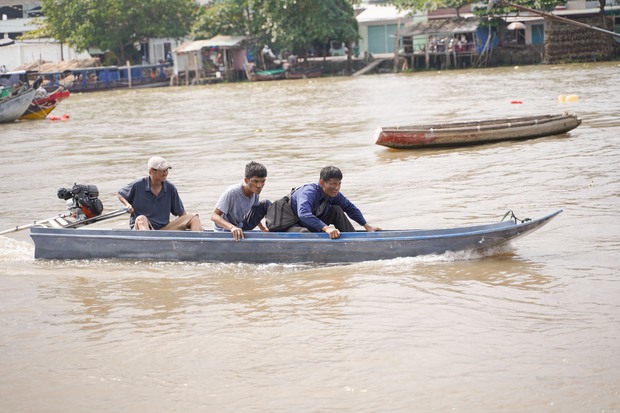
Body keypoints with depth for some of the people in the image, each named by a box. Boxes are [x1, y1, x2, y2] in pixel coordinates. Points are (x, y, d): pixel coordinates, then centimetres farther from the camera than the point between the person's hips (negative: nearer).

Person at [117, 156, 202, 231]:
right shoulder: (138, 186, -3)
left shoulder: (170, 188, 5)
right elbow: (120, 194, 14)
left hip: (164, 228, 4)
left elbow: (181, 213, 12)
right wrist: (127, 204, -5)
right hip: (140, 229, -4)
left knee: (194, 218, -9)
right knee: (141, 219, -40)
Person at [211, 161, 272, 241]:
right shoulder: (232, 192, -29)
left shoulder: (255, 192, -8)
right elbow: (214, 216, -32)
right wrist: (232, 227, -48)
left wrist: (262, 228, 1)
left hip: (242, 226, 6)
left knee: (266, 205, -5)